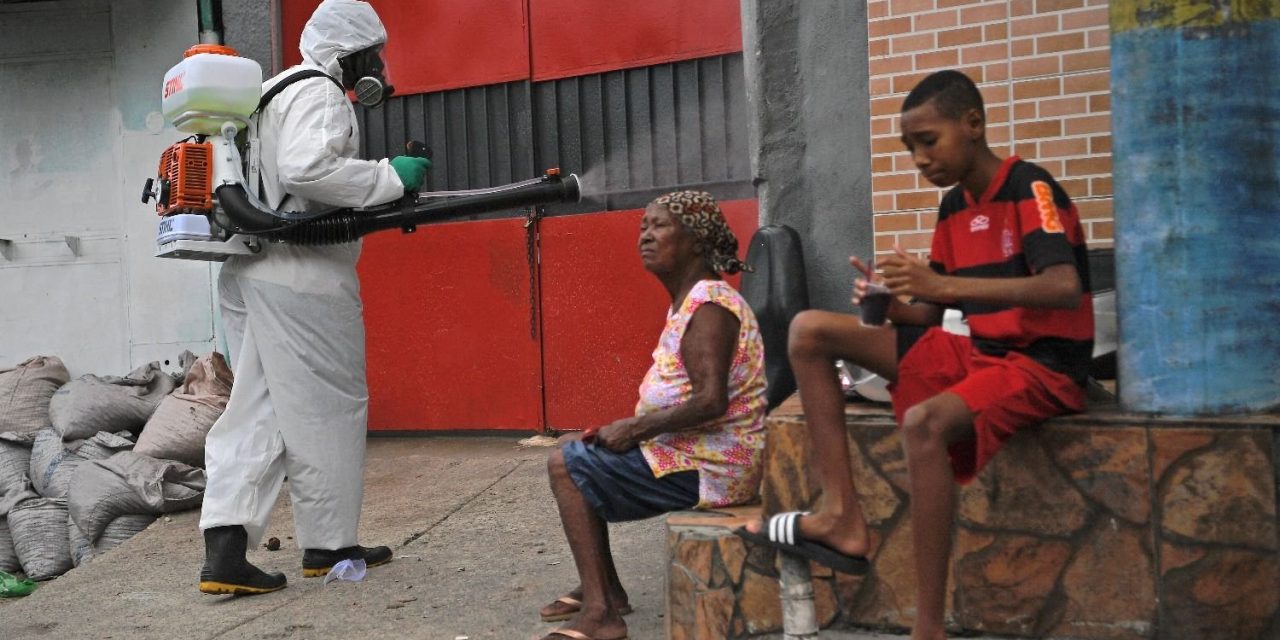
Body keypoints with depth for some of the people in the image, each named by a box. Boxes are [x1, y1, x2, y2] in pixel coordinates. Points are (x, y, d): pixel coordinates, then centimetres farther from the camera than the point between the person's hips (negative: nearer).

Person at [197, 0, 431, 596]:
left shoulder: (275, 91, 24)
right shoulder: (319, 93, -9)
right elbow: (306, 169, -25)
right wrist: (388, 177, -17)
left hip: (247, 273, 10)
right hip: (301, 281, -9)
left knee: (255, 409, 8)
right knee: (324, 410, 2)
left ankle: (224, 547, -1)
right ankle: (329, 545, 14)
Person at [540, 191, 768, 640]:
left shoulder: (707, 304, -18)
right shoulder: (691, 301, 14)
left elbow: (711, 402, -28)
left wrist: (636, 428, -18)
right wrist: (629, 429, 8)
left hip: (708, 467, -11)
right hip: (698, 454, 11)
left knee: (567, 465, -12)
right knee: (575, 451, 18)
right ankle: (602, 589, 23)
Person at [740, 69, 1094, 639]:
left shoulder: (1028, 188, -12)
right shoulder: (954, 206, 10)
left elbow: (1067, 288, -28)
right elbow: (932, 313, 12)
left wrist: (943, 284, -35)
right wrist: (895, 306, -13)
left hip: (1042, 362, -8)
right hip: (975, 351, 8)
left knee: (924, 421, -39)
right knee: (810, 330, -1)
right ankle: (843, 516, -11)